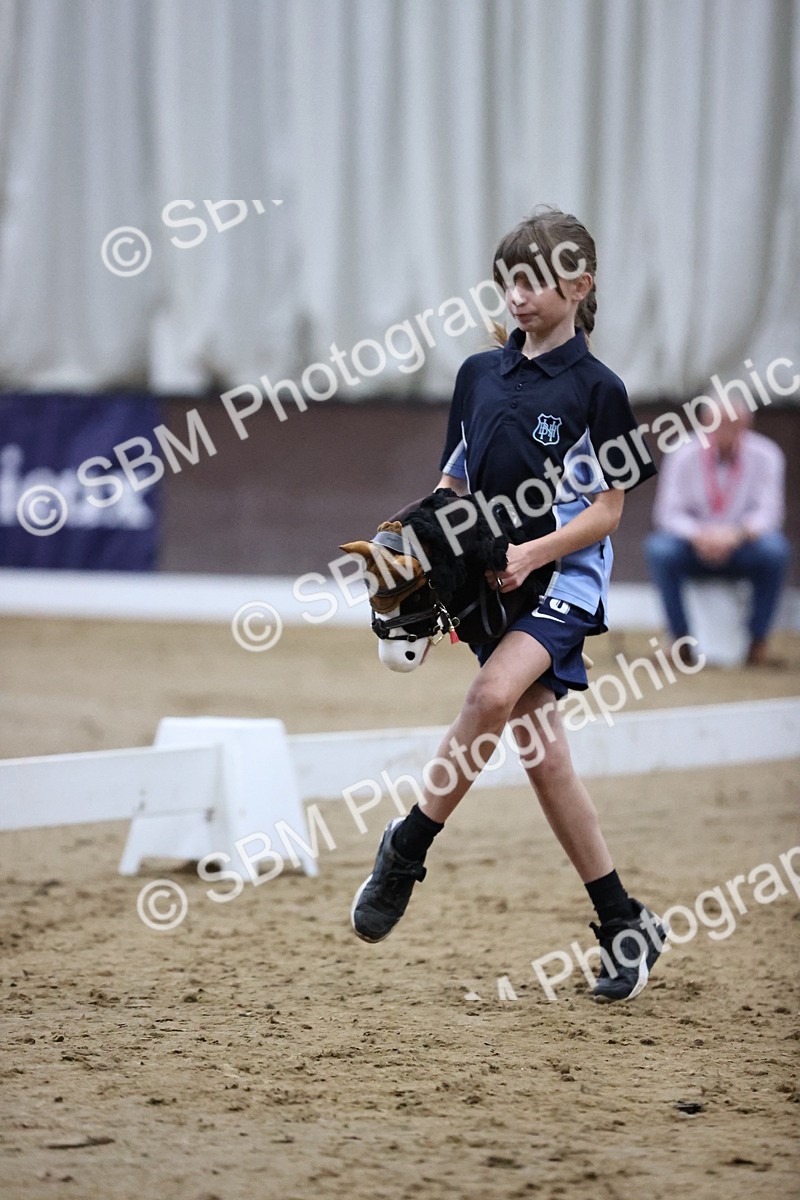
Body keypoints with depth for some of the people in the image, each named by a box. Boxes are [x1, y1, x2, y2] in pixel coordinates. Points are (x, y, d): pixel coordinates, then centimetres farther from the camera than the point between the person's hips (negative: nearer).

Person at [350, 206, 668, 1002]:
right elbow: (453, 484, 17)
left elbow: (608, 508, -6)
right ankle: (623, 926, 11)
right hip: (490, 583, 6)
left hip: (563, 579, -6)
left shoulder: (595, 389, -5)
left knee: (495, 694, -31)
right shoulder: (480, 375, 10)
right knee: (540, 751, 3)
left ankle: (406, 848, -17)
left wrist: (533, 552, -19)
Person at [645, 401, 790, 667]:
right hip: (694, 550, 0)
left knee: (774, 549, -32)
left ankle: (758, 644, -17)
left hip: (742, 547, 0)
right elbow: (667, 513, -11)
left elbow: (768, 512, -13)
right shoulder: (684, 456, -8)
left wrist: (737, 533, -35)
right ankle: (681, 642, -17)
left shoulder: (765, 456, -8)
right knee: (659, 548, -30)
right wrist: (698, 535, -33)